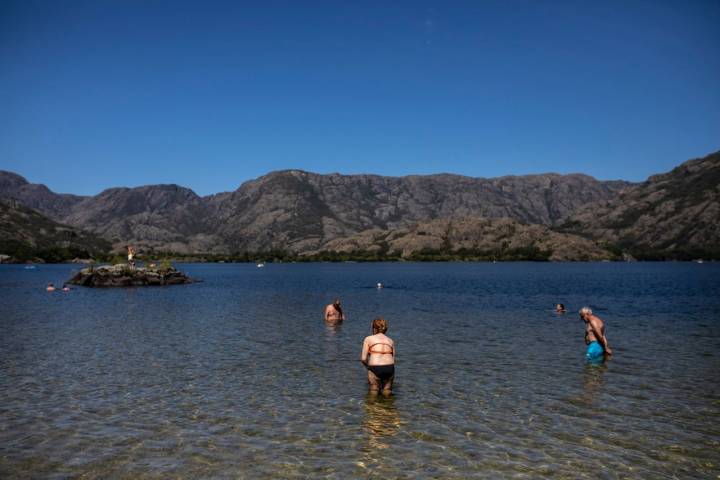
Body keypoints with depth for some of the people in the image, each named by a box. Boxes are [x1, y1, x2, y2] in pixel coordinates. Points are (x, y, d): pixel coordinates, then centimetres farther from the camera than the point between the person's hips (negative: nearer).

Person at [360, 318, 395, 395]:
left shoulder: (368, 339, 12)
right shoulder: (390, 340, 20)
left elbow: (363, 358, 6)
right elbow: (393, 359, 15)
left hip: (375, 368, -2)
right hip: (389, 368, 3)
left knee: (374, 391, 18)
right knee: (387, 391, 21)